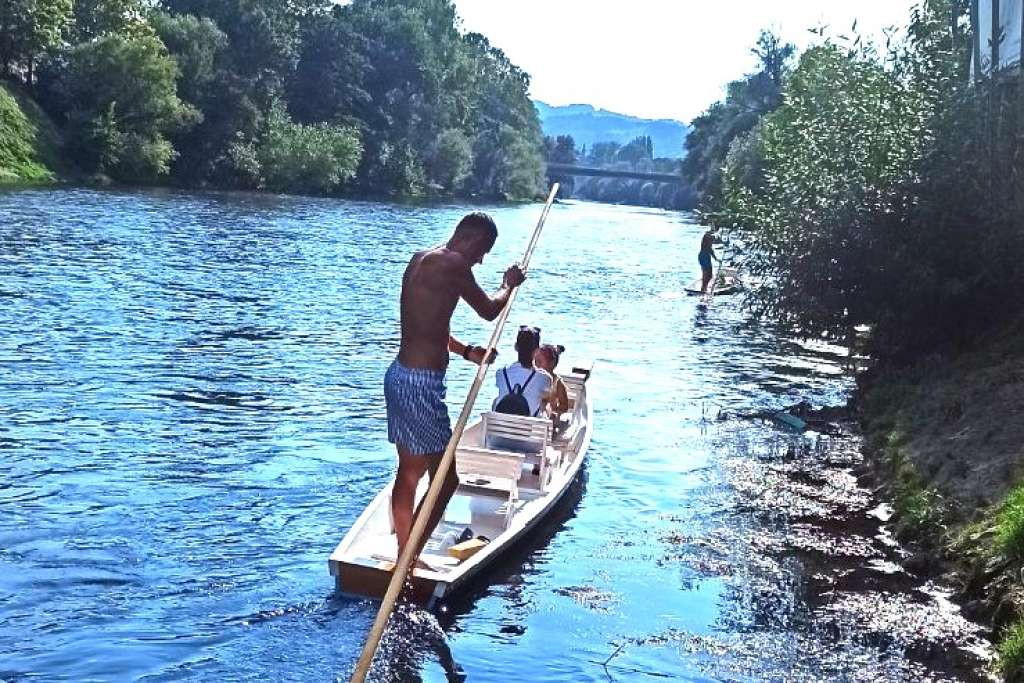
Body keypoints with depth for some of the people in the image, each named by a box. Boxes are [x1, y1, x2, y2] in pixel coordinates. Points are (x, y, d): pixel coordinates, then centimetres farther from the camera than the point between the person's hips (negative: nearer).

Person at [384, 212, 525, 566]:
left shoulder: (421, 259, 14)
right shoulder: (453, 263, -15)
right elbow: (489, 311, -3)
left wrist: (467, 351, 24)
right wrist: (509, 285, 15)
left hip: (399, 375, 10)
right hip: (421, 384, -10)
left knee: (409, 472, 19)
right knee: (445, 478, 1)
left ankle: (404, 558, 29)